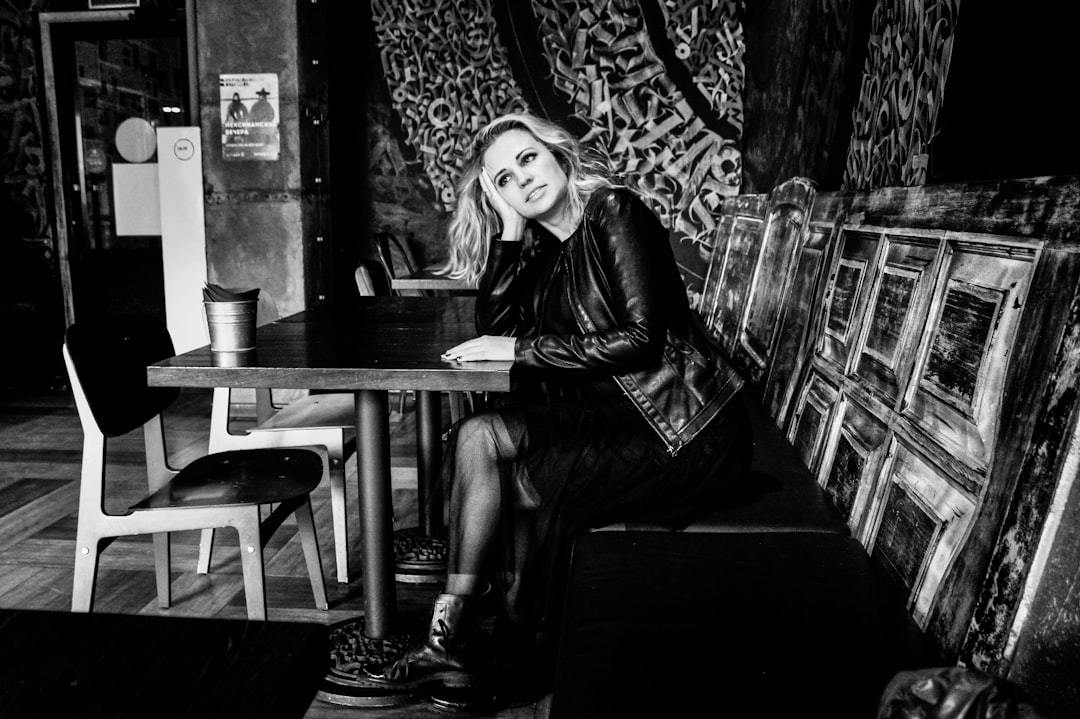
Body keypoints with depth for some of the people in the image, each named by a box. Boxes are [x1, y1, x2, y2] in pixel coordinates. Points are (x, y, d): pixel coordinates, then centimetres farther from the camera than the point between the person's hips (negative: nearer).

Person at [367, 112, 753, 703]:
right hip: (608, 410, 7)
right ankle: (451, 636, -8)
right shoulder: (541, 248, 13)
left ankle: (524, 643, 2)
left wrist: (520, 350, -16)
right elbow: (494, 328, 4)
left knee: (530, 480, -20)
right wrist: (509, 231, -1)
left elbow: (641, 338, -19)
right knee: (478, 436, -10)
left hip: (684, 425, -7)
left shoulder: (614, 212, -9)